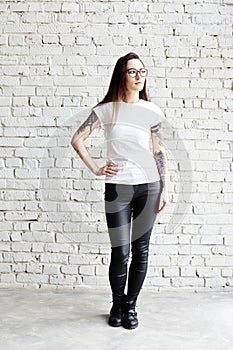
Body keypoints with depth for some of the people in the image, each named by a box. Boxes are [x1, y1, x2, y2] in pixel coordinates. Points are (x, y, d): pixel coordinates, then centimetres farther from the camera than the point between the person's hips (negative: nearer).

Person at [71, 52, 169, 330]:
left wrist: (165, 189, 4)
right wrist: (95, 169, -2)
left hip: (149, 186, 2)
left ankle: (131, 305, 26)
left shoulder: (152, 111, 4)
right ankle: (117, 304, 26)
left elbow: (159, 152, 7)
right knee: (120, 252, 1)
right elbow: (77, 140, 4)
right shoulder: (106, 109, 0)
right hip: (117, 187, -1)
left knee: (140, 250, 8)